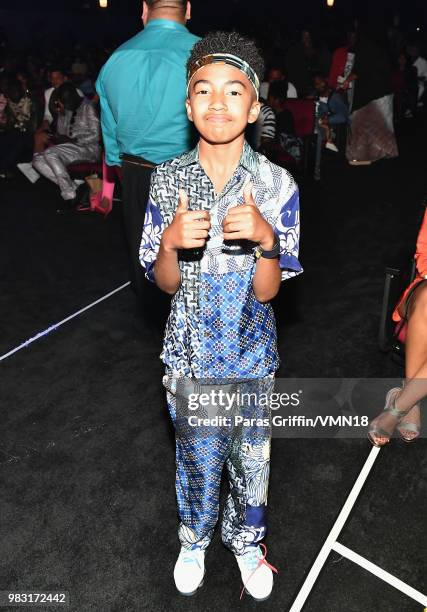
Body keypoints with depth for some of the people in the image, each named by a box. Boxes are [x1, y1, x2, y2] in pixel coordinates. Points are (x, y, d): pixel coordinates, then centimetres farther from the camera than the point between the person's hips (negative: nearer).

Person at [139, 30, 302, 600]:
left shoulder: (277, 184, -13)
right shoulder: (168, 180, -10)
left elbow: (267, 290, -11)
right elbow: (165, 282, -6)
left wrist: (265, 239, -30)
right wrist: (172, 241, -26)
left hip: (251, 355, 0)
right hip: (190, 353, 1)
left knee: (251, 456, 18)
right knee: (197, 457, 18)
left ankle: (246, 539, 49)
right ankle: (194, 539, 49)